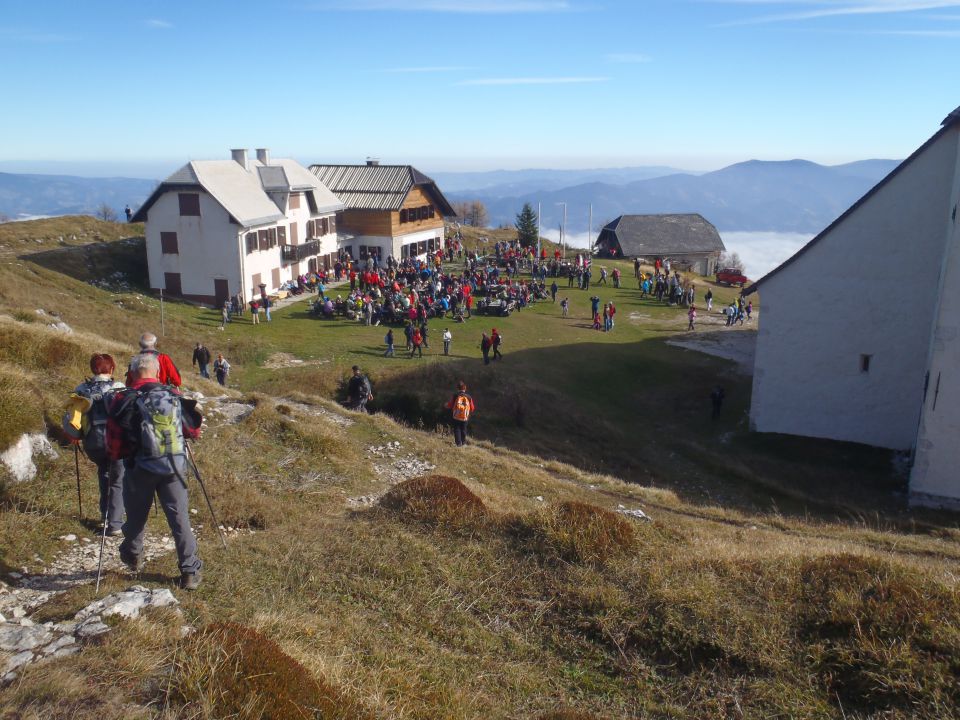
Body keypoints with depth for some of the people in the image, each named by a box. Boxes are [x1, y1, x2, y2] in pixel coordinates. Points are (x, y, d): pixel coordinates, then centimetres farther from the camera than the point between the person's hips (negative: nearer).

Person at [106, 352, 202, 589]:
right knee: (180, 518, 5)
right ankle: (190, 571, 4)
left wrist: (116, 455, 13)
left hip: (140, 468, -1)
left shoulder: (125, 400, -10)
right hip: (174, 468, 1)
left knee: (136, 516, 21)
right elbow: (193, 429, 8)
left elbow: (115, 442, -7)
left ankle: (133, 557, 45)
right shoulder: (175, 396, -2)